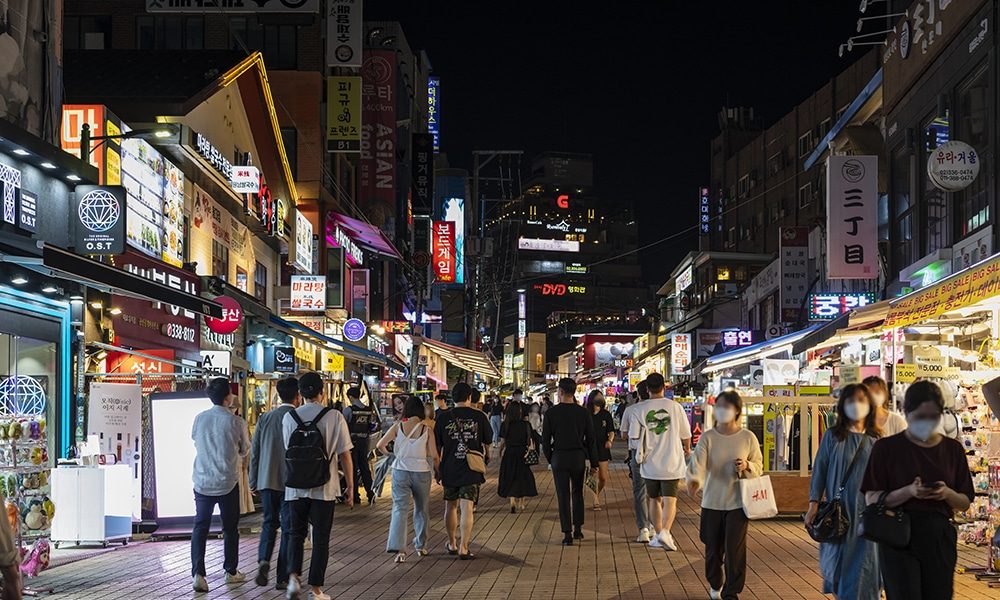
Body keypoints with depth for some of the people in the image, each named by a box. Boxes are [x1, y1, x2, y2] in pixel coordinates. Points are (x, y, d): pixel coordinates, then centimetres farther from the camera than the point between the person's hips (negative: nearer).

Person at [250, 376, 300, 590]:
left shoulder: (265, 418, 2)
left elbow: (254, 451, 6)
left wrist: (254, 481, 15)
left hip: (267, 481, 3)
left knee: (269, 523, 17)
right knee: (288, 528, 5)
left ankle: (263, 560, -6)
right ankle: (283, 577, 7)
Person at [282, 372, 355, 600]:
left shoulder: (289, 417, -1)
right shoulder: (335, 417, -8)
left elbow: (288, 452, 8)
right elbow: (344, 455, -6)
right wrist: (350, 487, 2)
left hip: (295, 488, 2)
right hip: (324, 489, -2)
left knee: (297, 534, 18)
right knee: (321, 539, 7)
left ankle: (293, 577, 1)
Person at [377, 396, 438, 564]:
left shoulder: (398, 426, -4)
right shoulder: (427, 429, -6)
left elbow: (380, 445, -3)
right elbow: (434, 455, -7)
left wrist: (390, 453, 18)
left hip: (400, 471, 0)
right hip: (421, 472, 0)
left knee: (400, 509, -1)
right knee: (421, 510, 18)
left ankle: (399, 549, -16)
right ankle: (421, 546, 26)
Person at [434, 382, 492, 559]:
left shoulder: (444, 418, -3)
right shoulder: (479, 416, -4)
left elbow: (437, 447, 3)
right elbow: (488, 441, 11)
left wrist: (437, 469, 16)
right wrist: (487, 456, 33)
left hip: (449, 469, 2)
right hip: (472, 470, -2)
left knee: (451, 506, 17)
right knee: (466, 508, -2)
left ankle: (452, 544, 29)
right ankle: (463, 548, -6)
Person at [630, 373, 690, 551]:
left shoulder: (640, 409, -5)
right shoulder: (675, 406, -4)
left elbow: (633, 436, -1)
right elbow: (685, 434, 5)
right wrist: (687, 449, 26)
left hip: (650, 463, 1)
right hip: (671, 463, -1)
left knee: (655, 500, 16)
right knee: (670, 499, -3)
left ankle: (657, 533, 22)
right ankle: (665, 531, -22)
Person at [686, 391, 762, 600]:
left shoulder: (748, 438, -1)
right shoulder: (707, 437, -4)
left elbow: (759, 467, 7)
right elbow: (698, 462, -19)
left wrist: (747, 466, -15)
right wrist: (694, 479, -40)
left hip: (737, 503, -1)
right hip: (712, 502, 1)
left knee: (735, 550, -5)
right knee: (713, 549, 12)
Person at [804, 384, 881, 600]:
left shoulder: (876, 440, 4)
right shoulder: (832, 436, 2)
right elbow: (819, 470, 3)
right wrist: (813, 505, -2)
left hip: (866, 509, 0)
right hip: (838, 509, 0)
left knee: (864, 562, -2)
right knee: (837, 558, 8)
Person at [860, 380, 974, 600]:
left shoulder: (953, 449, 8)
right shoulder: (887, 448, -2)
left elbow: (965, 502, 10)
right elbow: (872, 499, -4)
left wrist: (947, 494, -12)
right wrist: (908, 492, -20)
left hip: (940, 540, 3)